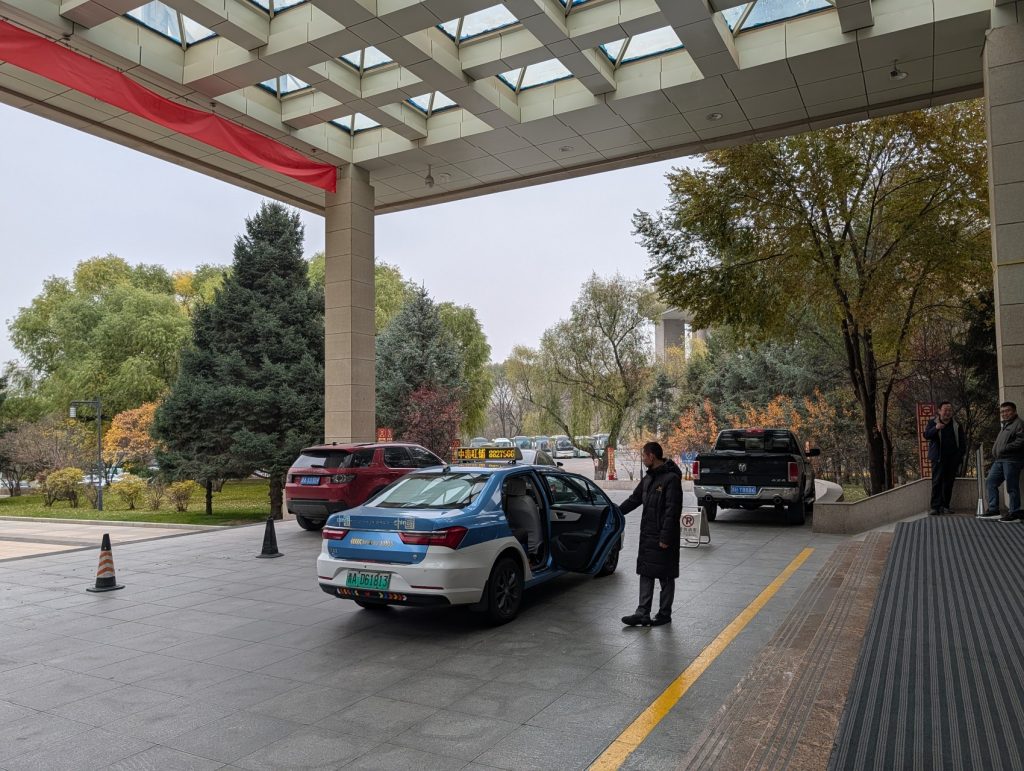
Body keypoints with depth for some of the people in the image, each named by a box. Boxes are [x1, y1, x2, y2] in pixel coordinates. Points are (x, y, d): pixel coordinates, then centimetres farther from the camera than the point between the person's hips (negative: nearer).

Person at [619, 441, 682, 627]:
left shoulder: (671, 478, -16)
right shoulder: (649, 477, 12)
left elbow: (672, 510, -20)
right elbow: (634, 499, 22)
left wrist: (665, 537, -22)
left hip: (663, 538, -9)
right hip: (647, 535, 9)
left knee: (666, 577, 5)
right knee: (646, 574, 9)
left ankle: (664, 614, 17)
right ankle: (643, 613, 13)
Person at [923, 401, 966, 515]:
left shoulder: (956, 425, 11)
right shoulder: (933, 422, 4)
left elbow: (962, 442, 17)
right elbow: (926, 435, -12)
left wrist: (960, 455, 6)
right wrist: (936, 428, -31)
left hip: (952, 459, 3)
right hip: (938, 458, -3)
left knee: (949, 483, 4)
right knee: (937, 482, -8)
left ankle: (945, 506, 10)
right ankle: (935, 506, -9)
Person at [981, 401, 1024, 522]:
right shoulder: (1004, 425, 25)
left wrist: (1005, 449, -20)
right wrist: (995, 453, 15)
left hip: (1012, 460, -10)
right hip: (999, 460, 10)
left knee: (1012, 487, -5)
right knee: (990, 482, 7)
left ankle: (1014, 513, 1)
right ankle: (993, 509, 11)